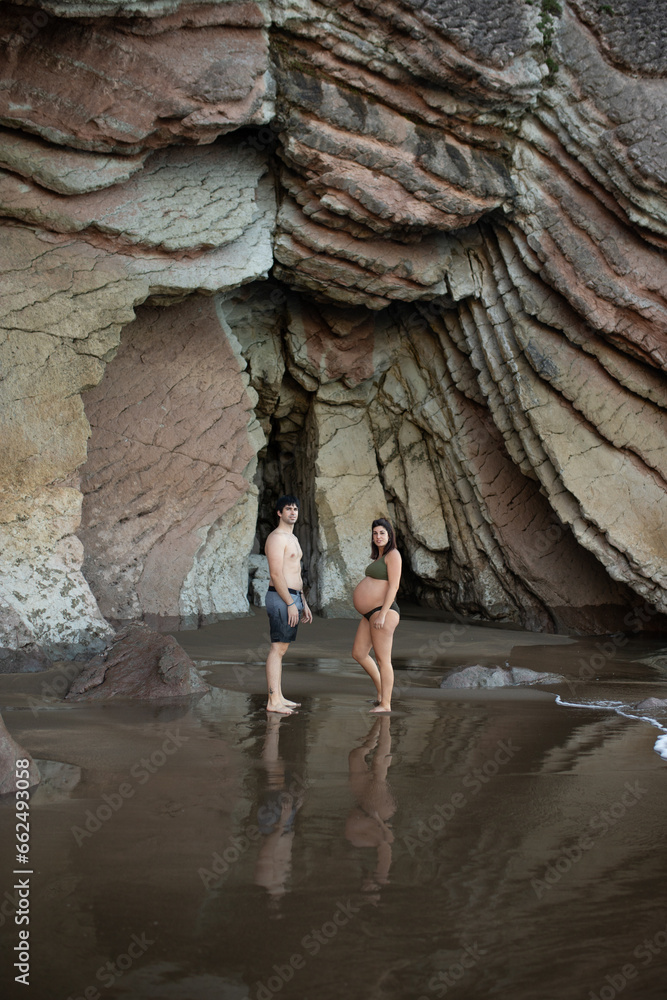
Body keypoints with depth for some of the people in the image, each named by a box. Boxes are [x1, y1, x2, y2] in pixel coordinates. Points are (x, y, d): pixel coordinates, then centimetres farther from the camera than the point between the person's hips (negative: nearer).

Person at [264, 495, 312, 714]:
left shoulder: (292, 538, 20)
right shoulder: (276, 538, -12)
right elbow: (276, 574, -19)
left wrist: (303, 604, 21)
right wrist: (290, 603, -21)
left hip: (293, 597, 10)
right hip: (281, 598, -10)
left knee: (282, 649, 11)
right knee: (278, 648, -10)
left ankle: (279, 697, 15)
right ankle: (273, 701, -9)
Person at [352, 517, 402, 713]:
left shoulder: (393, 554, -8)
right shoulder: (378, 557, 19)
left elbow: (394, 586, -16)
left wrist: (382, 614, -22)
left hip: (383, 611, -10)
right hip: (370, 613, 10)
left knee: (383, 659, -6)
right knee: (359, 654, 14)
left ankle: (385, 704, 0)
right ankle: (381, 690, 26)